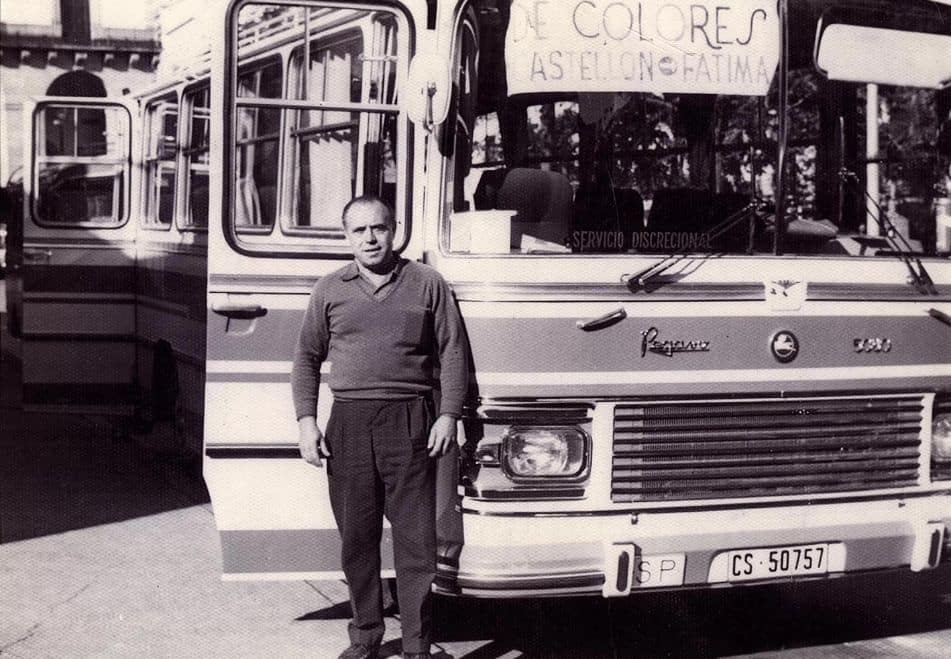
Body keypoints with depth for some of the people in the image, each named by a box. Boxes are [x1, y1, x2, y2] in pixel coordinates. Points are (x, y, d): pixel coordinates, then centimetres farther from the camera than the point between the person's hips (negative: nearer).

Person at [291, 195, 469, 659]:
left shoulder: (427, 284, 7)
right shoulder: (330, 290, 12)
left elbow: (453, 354, 6)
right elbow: (307, 358, 14)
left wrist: (448, 415, -3)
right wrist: (306, 421, 3)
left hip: (409, 422, -2)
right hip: (348, 424, 2)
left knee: (416, 539, -2)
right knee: (356, 537, 7)